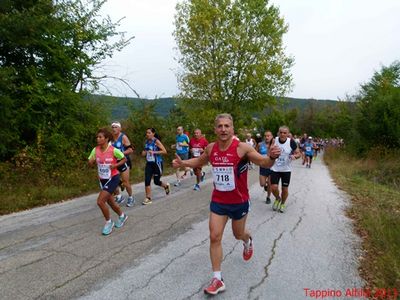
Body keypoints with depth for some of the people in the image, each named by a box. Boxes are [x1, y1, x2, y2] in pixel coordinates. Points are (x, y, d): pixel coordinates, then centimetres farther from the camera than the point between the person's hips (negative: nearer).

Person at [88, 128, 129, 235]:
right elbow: (90, 164, 4)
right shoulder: (95, 150, -4)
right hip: (102, 179, 6)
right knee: (110, 201, 17)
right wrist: (91, 161, -19)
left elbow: (124, 159, -4)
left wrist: (115, 165, -21)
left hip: (113, 178, -6)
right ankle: (122, 216, 44)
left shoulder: (113, 150, -18)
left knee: (100, 201, -16)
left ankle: (109, 222, 7)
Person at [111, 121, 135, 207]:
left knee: (125, 182, -1)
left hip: (124, 161, -6)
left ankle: (131, 198, 21)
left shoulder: (123, 137, -12)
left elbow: (131, 150, -15)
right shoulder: (111, 137, 6)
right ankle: (119, 197, 20)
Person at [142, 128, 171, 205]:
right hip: (149, 164, 5)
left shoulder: (156, 141, -11)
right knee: (147, 180, -7)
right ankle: (148, 198, 3)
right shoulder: (146, 142, 7)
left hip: (157, 163, -5)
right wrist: (144, 153, 0)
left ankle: (166, 186, 38)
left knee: (156, 181, 5)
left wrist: (154, 152, -23)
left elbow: (164, 151, -16)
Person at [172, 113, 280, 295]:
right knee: (214, 237, -1)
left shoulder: (242, 148, -20)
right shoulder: (211, 148, -6)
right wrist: (183, 163, 1)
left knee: (238, 234, 19)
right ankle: (217, 280, 13)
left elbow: (264, 163, -20)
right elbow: (200, 161, 15)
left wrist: (271, 157, -42)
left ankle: (248, 241, 58)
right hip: (218, 201, 3)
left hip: (239, 202, -3)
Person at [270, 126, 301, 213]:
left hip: (286, 170, 0)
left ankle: (283, 203, 36)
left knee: (285, 189, 7)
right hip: (275, 169, 1)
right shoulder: (274, 140, -9)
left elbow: (299, 153, -5)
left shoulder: (291, 142, -14)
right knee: (273, 188, -6)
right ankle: (277, 199, 28)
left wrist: (294, 156, -25)